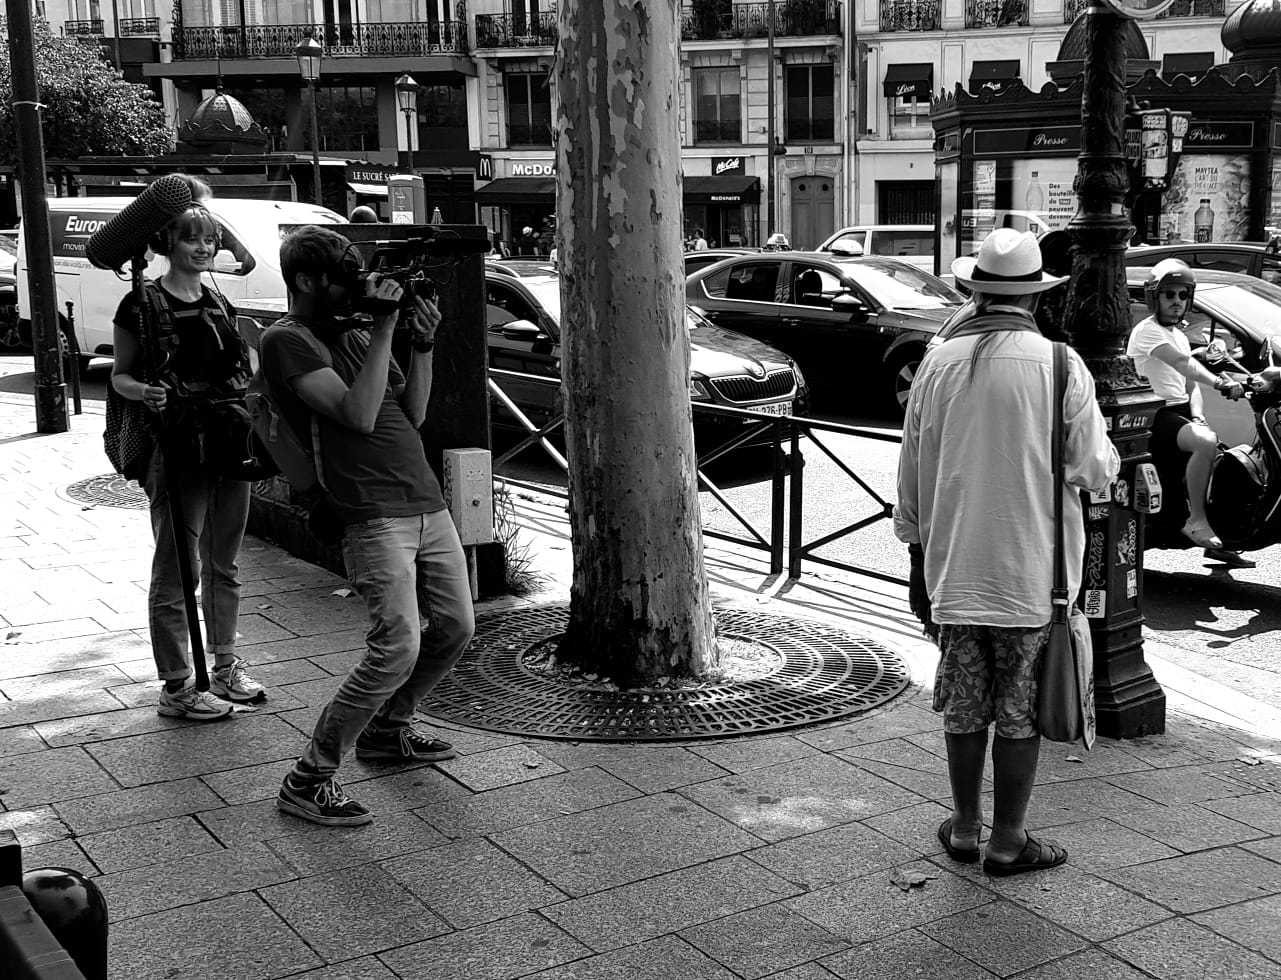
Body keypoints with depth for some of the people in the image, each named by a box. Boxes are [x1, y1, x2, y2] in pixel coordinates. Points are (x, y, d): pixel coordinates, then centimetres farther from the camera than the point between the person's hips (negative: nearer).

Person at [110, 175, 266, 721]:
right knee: (175, 569, -2)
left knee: (223, 564, 14)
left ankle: (225, 667, 26)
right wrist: (145, 392, -22)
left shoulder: (219, 304, 13)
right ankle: (177, 687, 4)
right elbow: (119, 376, -3)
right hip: (177, 451, -6)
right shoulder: (143, 305, -5)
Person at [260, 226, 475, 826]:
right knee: (397, 648, -17)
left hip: (427, 503, 8)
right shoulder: (287, 340, -6)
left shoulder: (352, 331, 18)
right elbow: (359, 413, -18)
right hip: (374, 516, -8)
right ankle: (309, 778, -7)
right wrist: (384, 328, -15)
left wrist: (422, 346, 3)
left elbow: (413, 415, 16)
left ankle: (387, 731, 34)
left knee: (454, 628, 12)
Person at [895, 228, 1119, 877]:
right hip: (1030, 573, -3)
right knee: (1020, 709, 7)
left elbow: (913, 478, 5)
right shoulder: (1059, 365, -10)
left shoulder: (938, 364, 0)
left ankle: (964, 826, 26)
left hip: (954, 569, 3)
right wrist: (1106, 457, 16)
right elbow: (1094, 469, -9)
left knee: (964, 706, 14)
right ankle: (1007, 840, 15)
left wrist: (920, 566, 15)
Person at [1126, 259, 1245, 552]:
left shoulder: (1180, 336, 22)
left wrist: (1198, 417, -1)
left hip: (1180, 410, 9)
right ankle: (1196, 521, -25)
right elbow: (1182, 363, -23)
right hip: (1154, 415, -9)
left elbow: (1191, 384, 18)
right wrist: (1219, 382, -34)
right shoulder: (1147, 330, -8)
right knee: (1206, 443, -31)